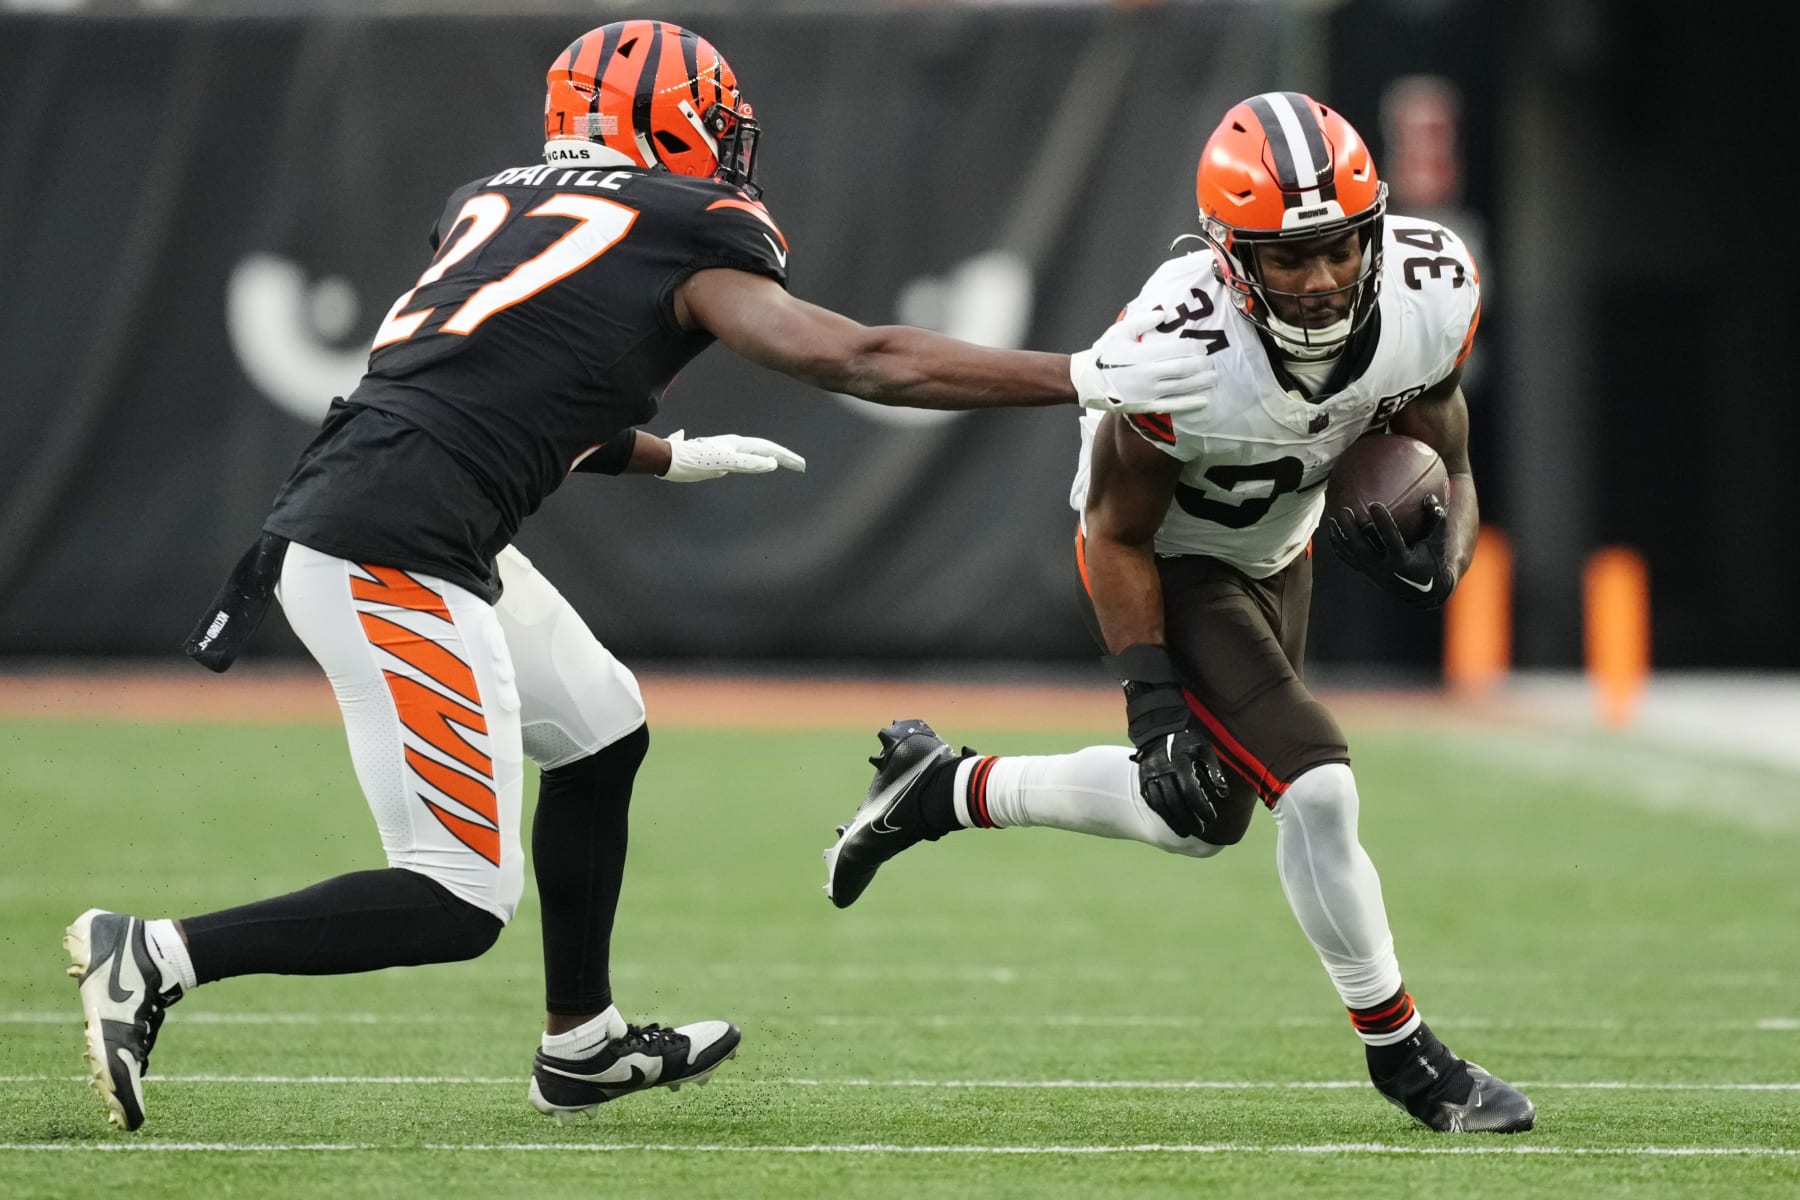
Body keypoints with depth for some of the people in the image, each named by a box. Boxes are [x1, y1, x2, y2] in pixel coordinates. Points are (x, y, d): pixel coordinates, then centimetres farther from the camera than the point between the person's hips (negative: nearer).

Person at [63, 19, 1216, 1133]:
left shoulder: (494, 202, 19)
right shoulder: (684, 238, -2)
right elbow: (862, 361, -8)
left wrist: (677, 457, 40)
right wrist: (1081, 379, -3)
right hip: (389, 558, -9)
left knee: (600, 733, 25)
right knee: (460, 905, -4)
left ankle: (583, 1046, 33)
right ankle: (159, 958, -8)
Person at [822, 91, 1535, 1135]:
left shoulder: (1433, 295, -26)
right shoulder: (1181, 349, -39)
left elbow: (1433, 441, -6)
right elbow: (1118, 533, -22)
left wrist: (1435, 556, -27)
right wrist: (1153, 704, -25)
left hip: (1276, 553, 7)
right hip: (1167, 566, -7)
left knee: (1202, 819, 21)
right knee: (1316, 791, -18)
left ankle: (946, 790, 38)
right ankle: (1402, 1053, 1)